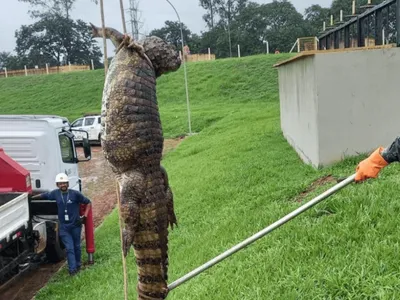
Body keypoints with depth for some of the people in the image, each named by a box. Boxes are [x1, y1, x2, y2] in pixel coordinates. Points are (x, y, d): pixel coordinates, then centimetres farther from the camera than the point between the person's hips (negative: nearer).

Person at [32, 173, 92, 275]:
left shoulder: (75, 194, -10)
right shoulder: (55, 193, -2)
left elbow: (88, 202, -2)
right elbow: (43, 195, 15)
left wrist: (85, 216, -8)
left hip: (75, 225, -1)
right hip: (64, 227, 1)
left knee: (76, 246, 13)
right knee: (69, 248, -3)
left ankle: (77, 266, 31)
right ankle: (72, 269, 0)